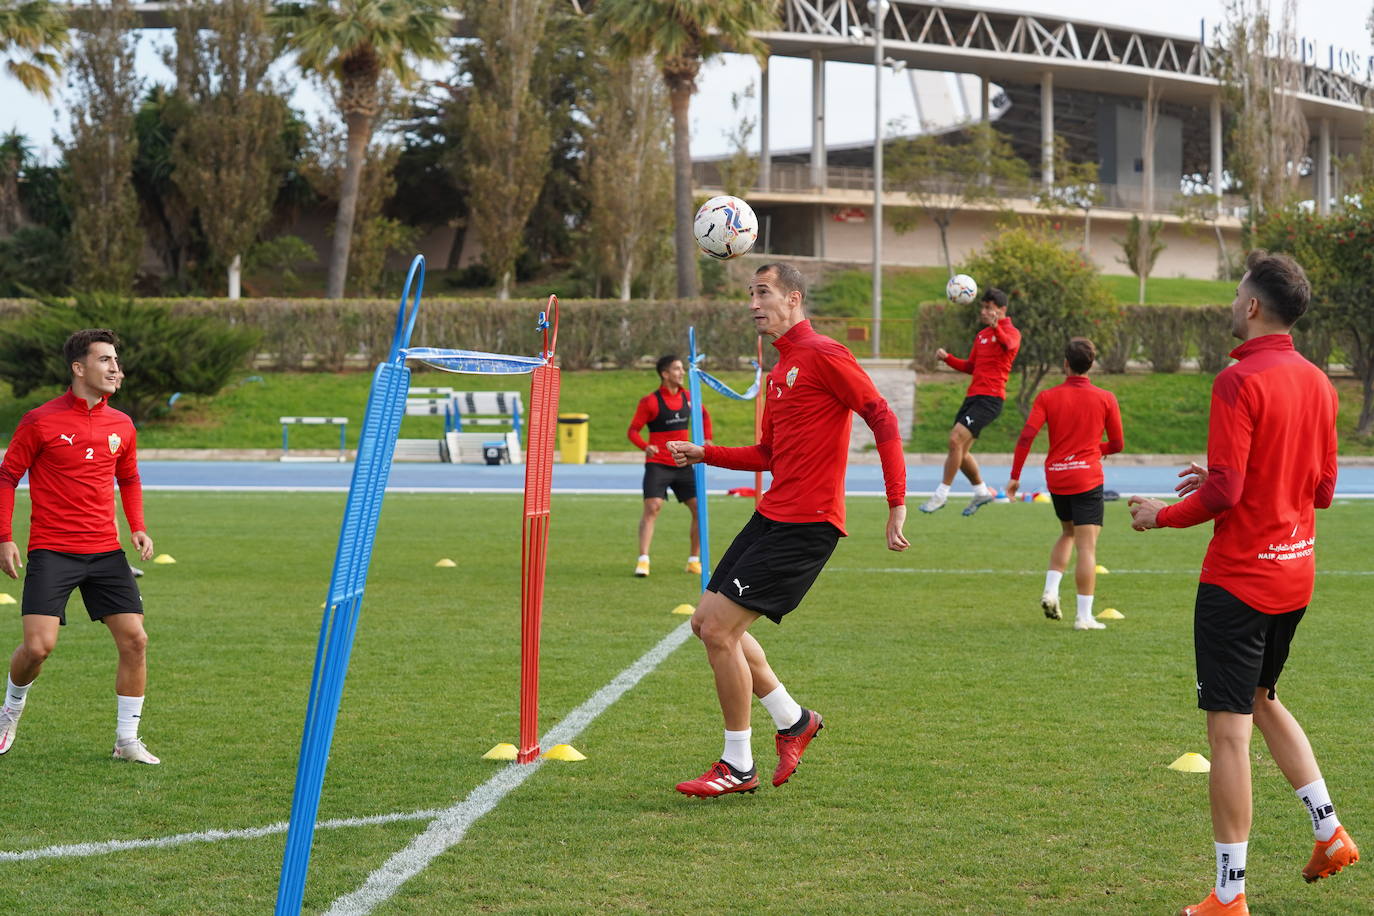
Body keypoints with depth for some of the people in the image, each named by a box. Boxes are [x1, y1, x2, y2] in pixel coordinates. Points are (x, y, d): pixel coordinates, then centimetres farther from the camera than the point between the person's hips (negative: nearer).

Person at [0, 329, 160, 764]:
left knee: (134, 639, -4)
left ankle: (127, 740, 8)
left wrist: (138, 528, 8)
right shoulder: (41, 422, -6)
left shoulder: (121, 426, 8)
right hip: (52, 551, -4)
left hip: (105, 552, 4)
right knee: (39, 645, -15)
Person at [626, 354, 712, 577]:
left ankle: (694, 560, 13)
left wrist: (706, 440, 12)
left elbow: (704, 414, 26)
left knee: (699, 509, 1)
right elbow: (633, 430, -8)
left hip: (683, 465, 5)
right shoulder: (650, 401, -9)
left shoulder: (687, 397, 7)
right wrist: (645, 447, -27)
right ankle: (643, 560, -18)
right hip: (658, 465, -5)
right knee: (652, 508, -17)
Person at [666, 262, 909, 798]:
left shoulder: (823, 355, -11)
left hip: (805, 526, -10)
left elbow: (882, 418, -15)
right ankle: (792, 721, 25)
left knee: (720, 629, -11)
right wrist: (705, 455, 18)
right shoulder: (780, 371, 18)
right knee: (709, 623, 11)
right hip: (772, 515, 10)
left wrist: (897, 504, -20)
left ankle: (738, 767, 1)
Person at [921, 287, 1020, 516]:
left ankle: (941, 495, -12)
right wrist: (948, 358, 11)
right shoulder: (982, 335, 21)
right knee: (960, 451, 10)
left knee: (956, 439, -19)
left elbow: (1009, 343, -31)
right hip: (973, 395, 9)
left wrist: (995, 327, -53)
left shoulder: (1010, 332, -5)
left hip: (990, 398, -9)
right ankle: (982, 491, 28)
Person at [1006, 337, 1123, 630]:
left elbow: (1026, 436, -8)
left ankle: (1051, 590, 9)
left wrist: (1015, 476, -3)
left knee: (1067, 532, 26)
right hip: (1087, 477, -3)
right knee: (1087, 545, -4)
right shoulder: (1105, 399, -2)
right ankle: (1084, 616, -8)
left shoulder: (1047, 397, 0)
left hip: (1056, 477, 3)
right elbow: (1117, 444, 3)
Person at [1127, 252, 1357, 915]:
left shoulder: (1240, 382, -17)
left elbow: (1223, 494, -21)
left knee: (1229, 731, -3)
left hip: (1238, 580, -8)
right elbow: (1322, 488, 13)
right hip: (1295, 574, 8)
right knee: (1263, 701, 27)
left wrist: (1163, 515, -3)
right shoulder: (1317, 383, 7)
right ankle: (1329, 832, 22)